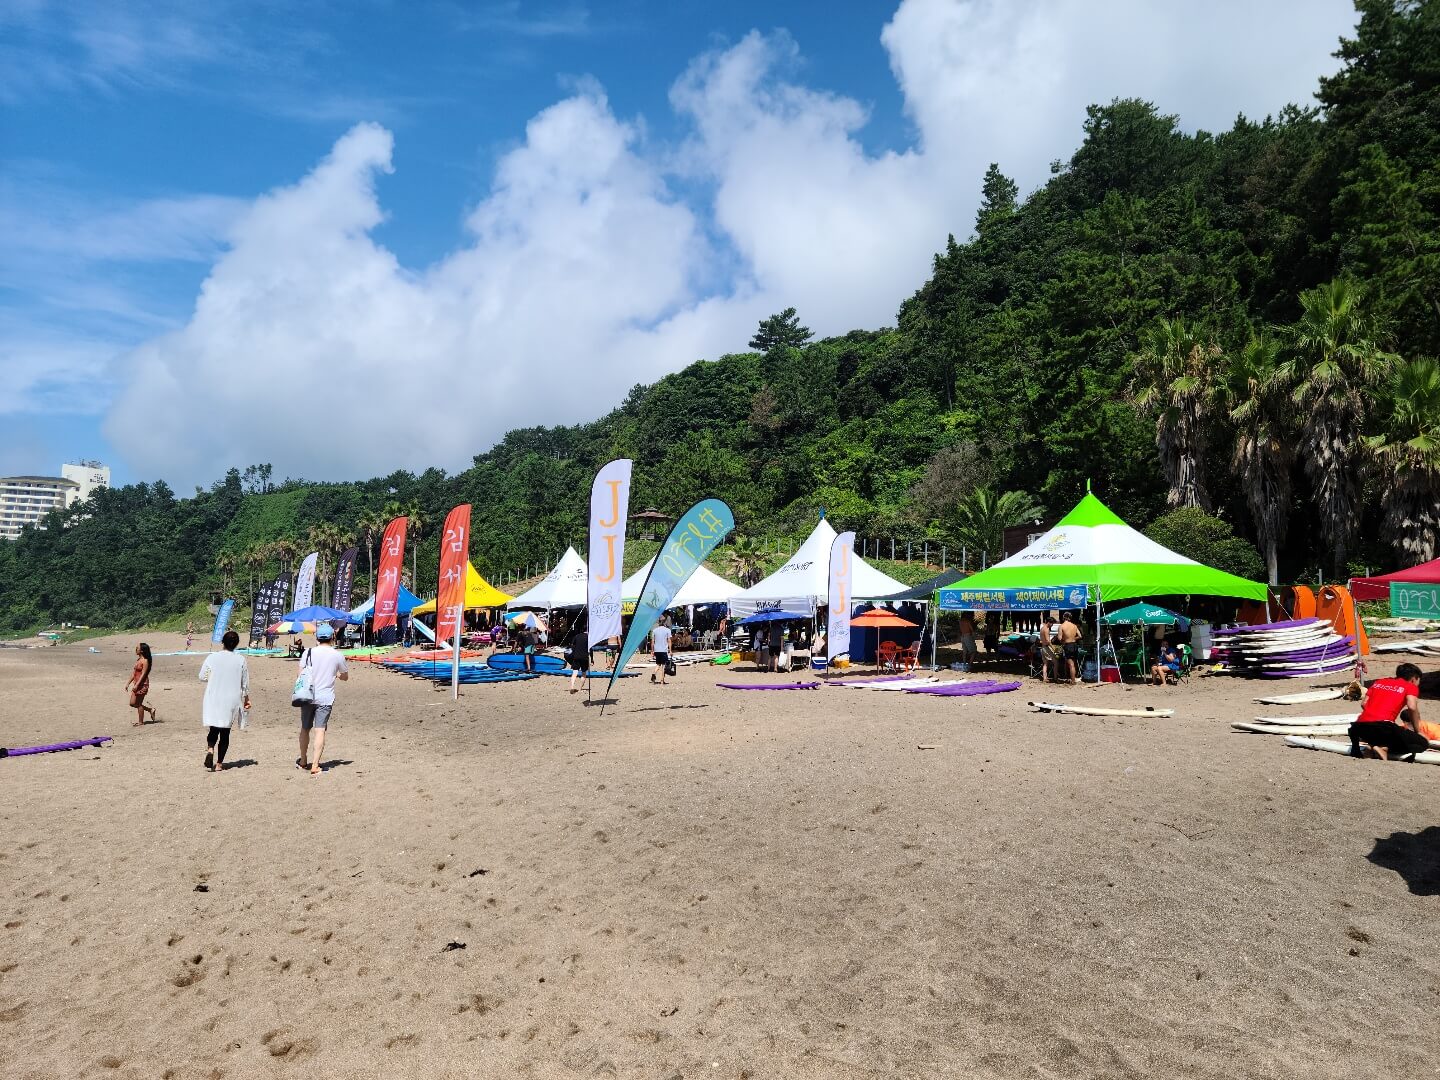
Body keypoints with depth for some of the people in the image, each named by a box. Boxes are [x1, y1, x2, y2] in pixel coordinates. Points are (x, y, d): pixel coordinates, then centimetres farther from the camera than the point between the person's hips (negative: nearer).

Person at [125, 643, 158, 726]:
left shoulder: (145, 661, -15)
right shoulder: (138, 659, 12)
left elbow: (143, 674, -20)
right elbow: (134, 673, 17)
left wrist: (137, 685, -24)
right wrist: (128, 683, 15)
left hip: (142, 684, -9)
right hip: (136, 684, 9)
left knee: (138, 704, -1)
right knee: (132, 703, 11)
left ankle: (140, 723, 9)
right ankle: (150, 709, 25)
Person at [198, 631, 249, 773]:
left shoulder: (212, 658, -6)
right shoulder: (241, 660, -5)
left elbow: (202, 677, 1)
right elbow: (245, 683, 2)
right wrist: (246, 699, 15)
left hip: (213, 701, 0)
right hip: (232, 701, 0)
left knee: (213, 729, 11)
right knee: (225, 732, 9)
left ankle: (210, 749, -18)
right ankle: (219, 763, 11)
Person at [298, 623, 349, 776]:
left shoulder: (308, 653, 0)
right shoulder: (338, 655, -1)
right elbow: (345, 677, 11)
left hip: (307, 696, 2)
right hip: (325, 698, -2)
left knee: (305, 729, 16)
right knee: (320, 731, -4)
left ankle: (303, 762, 29)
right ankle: (315, 766, -10)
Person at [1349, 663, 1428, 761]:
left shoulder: (1378, 682, 26)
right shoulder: (1411, 687, 13)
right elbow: (1412, 707, -5)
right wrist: (1417, 731, 6)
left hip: (1360, 725, 6)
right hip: (1383, 726, -6)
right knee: (1423, 744, 8)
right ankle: (1385, 748, -12)